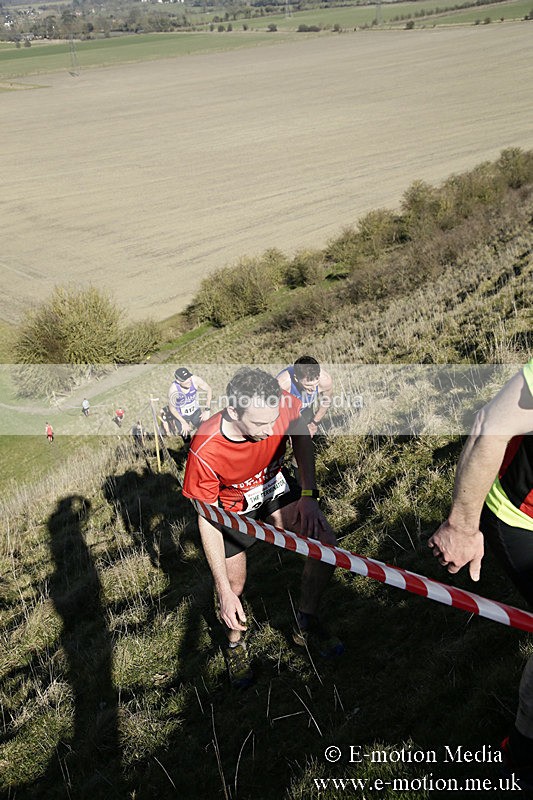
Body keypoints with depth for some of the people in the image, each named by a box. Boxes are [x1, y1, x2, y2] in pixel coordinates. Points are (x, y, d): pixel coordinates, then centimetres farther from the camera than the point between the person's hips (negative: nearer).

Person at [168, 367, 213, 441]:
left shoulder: (195, 379, -25)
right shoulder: (173, 389, -30)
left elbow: (209, 390, -9)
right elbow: (172, 408, -15)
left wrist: (207, 410, -9)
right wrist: (183, 423, -14)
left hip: (195, 411, 3)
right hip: (181, 415, -2)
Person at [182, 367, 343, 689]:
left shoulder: (282, 405, -34)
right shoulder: (205, 451, -40)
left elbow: (300, 434, -8)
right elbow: (208, 520, -27)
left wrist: (308, 494, -13)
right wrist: (225, 591, -26)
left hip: (275, 485, 3)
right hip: (234, 508, -3)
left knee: (326, 544, -8)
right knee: (235, 586, 3)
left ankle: (306, 624, 17)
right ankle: (235, 644, 37)